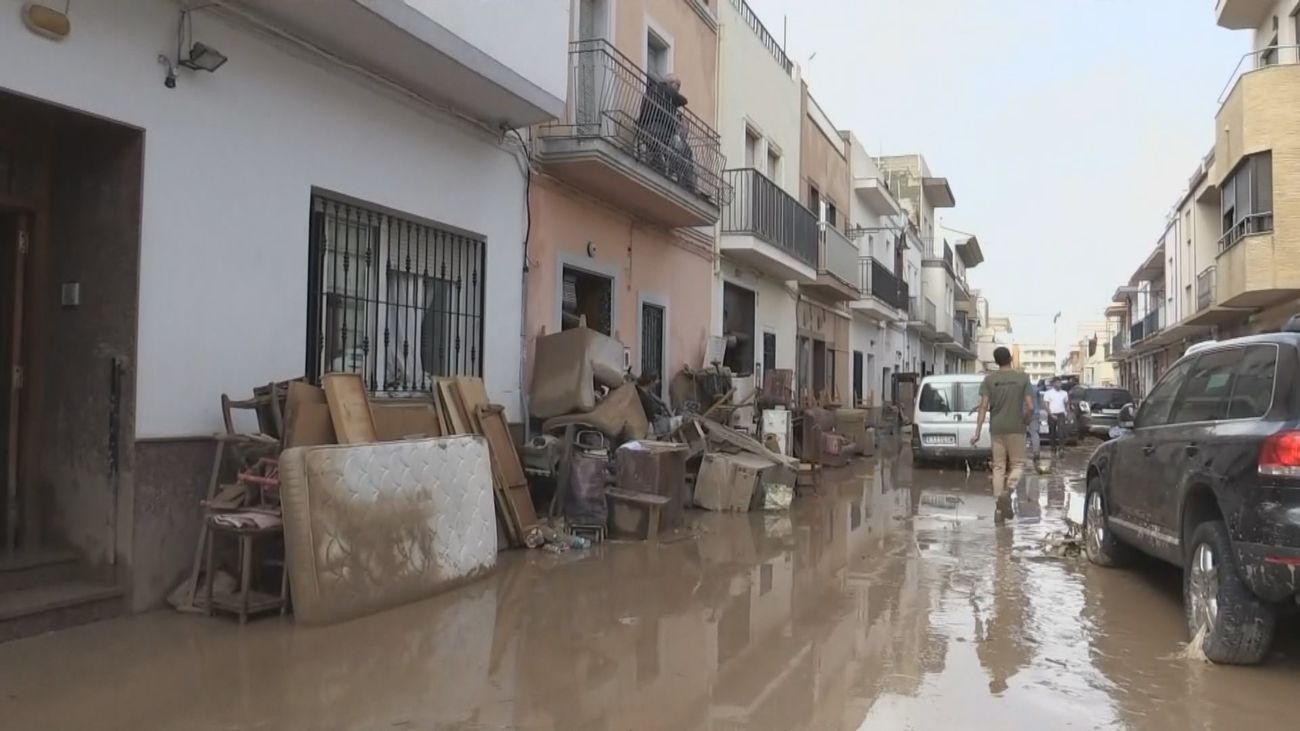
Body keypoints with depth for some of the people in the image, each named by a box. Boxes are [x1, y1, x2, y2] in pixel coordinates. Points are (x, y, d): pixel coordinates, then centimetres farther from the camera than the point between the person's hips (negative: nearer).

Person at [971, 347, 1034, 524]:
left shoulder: (989, 379, 0)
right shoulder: (1022, 378, -3)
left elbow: (984, 407, -5)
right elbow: (1030, 407, -7)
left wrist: (977, 432, -4)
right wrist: (1024, 420, 13)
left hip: (996, 428, 2)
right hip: (1016, 428, -2)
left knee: (999, 466, 8)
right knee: (1017, 463, 11)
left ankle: (999, 509, 6)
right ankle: (1007, 491, -16)